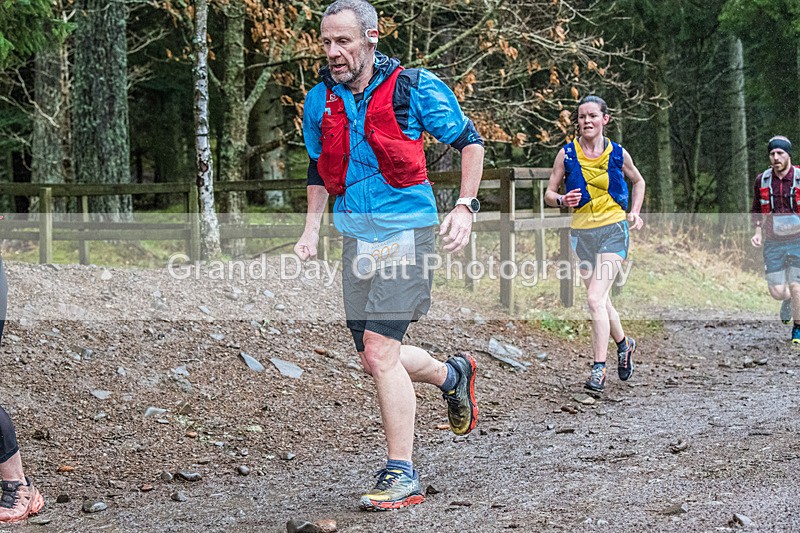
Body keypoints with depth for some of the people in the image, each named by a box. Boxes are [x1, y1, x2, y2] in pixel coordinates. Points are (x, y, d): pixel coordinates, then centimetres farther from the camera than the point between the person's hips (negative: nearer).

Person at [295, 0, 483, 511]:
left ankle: (401, 476, -6)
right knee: (377, 361, 10)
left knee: (380, 351, -16)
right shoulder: (320, 101, 8)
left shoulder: (413, 87, -8)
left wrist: (465, 207, -8)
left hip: (406, 230, -6)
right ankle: (453, 375, 40)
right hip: (357, 236, 6)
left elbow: (470, 141, 1)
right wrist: (313, 228, 11)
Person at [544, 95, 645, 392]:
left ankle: (599, 370, -17)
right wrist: (562, 200, -18)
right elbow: (549, 193, 4)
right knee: (600, 299, 14)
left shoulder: (618, 153, 0)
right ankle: (624, 344, 42)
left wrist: (635, 212, 4)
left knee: (595, 298, -18)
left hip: (613, 228, -3)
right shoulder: (567, 154, 0)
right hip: (581, 231, 3)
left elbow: (638, 181, 18)